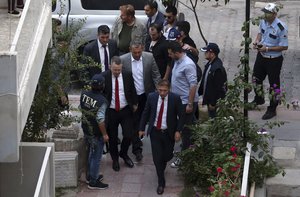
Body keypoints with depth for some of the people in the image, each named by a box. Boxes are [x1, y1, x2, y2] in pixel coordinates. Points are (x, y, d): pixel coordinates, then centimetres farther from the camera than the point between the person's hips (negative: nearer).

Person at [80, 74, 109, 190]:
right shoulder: (102, 101, -27)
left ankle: (90, 176, 37)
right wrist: (104, 134, -17)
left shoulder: (84, 94, -7)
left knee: (91, 154, 24)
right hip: (96, 133, -7)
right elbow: (100, 119, -27)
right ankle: (93, 182, 14)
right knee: (96, 157, 6)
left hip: (86, 129, 7)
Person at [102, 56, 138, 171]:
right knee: (112, 137, 9)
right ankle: (115, 159, 31)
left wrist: (134, 104, 12)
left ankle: (124, 154, 28)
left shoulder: (127, 76, -4)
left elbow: (133, 91, 9)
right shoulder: (104, 77, -10)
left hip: (126, 110, 1)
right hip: (111, 111, -1)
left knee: (128, 135, -2)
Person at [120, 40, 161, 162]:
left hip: (146, 95, 2)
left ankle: (137, 139, 44)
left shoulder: (149, 57, -9)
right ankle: (137, 148, 8)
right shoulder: (123, 60, -13)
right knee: (134, 123, 2)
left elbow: (156, 75, -2)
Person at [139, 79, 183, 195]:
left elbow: (180, 116, -3)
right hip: (155, 132, 1)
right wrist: (142, 128, 6)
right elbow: (145, 113, 5)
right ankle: (161, 182, 13)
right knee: (157, 158, -1)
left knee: (167, 156, 10)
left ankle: (162, 167, 47)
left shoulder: (175, 98, -12)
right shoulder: (151, 97, -7)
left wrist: (178, 131, -9)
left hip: (169, 133, 0)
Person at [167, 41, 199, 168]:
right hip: (179, 100, 9)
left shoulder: (188, 65, -23)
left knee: (186, 129, 0)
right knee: (184, 127, 20)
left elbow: (193, 85, -24)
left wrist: (190, 104, -24)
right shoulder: (177, 62, 6)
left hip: (187, 102, -9)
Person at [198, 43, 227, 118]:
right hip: (209, 99, 9)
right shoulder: (209, 64, 5)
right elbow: (204, 81, 17)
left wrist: (213, 103, -21)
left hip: (215, 101, -9)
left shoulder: (218, 68, -25)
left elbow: (217, 87, -25)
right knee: (211, 118, 18)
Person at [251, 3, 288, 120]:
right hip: (261, 56, 7)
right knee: (256, 78, 23)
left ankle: (272, 109, 23)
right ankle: (259, 99, 49)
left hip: (274, 60, -7)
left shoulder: (281, 28, -27)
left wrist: (267, 48, -25)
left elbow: (284, 47, -21)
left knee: (274, 85, 8)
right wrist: (257, 41, -6)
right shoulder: (263, 22, -6)